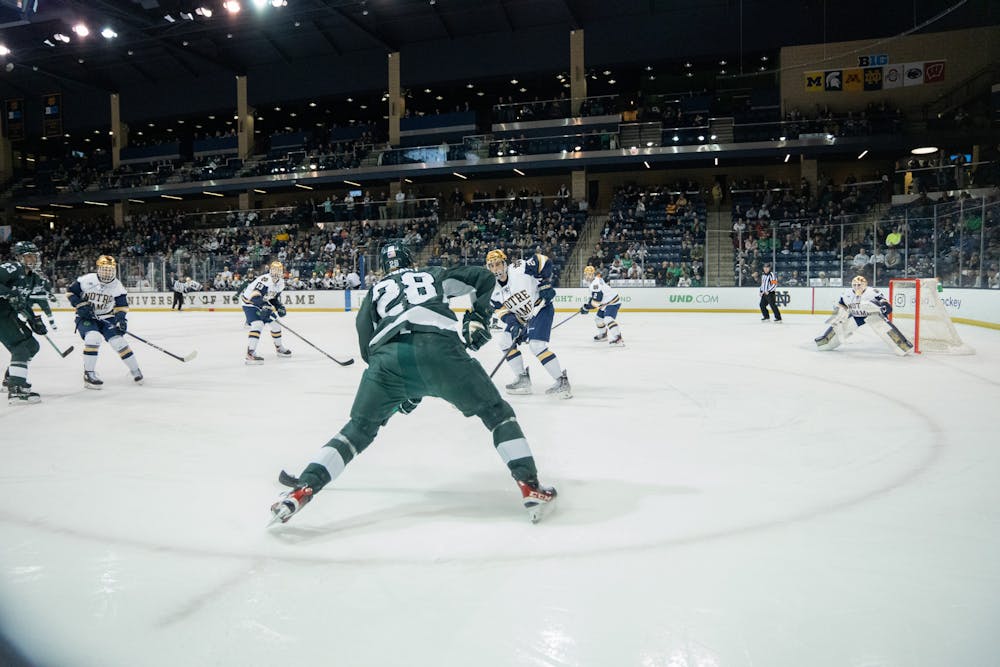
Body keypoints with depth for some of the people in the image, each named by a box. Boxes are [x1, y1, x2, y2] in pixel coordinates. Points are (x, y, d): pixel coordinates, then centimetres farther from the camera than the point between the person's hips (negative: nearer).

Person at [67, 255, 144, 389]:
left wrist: (121, 318, -18)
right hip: (86, 317, -2)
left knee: (118, 341, -13)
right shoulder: (86, 280, -13)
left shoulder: (118, 286, -6)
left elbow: (122, 305, -1)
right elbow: (71, 291, -3)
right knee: (93, 337, -28)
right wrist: (81, 305, -16)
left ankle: (135, 370, 6)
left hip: (107, 318, 2)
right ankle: (88, 374, -17)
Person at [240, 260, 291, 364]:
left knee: (275, 323, 12)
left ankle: (279, 348, 33)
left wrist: (280, 306, -7)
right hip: (249, 302, -9)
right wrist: (266, 306, -46)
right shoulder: (264, 280, -29)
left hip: (262, 304, 9)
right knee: (258, 324, -27)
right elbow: (254, 297, -37)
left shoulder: (280, 283, -1)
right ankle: (250, 353, -32)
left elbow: (275, 297, 11)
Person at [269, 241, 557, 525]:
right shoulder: (434, 274, 35)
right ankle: (530, 488, 1)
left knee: (359, 428, 21)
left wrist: (402, 390, 30)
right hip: (438, 347, -2)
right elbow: (484, 277, 29)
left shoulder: (376, 290, 36)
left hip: (387, 356, 2)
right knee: (496, 413, 14)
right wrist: (478, 317, 31)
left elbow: (367, 346, 24)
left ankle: (302, 489, 9)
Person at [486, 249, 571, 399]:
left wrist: (545, 283, -21)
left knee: (536, 345, -23)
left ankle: (562, 382, -14)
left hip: (541, 307, -8)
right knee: (504, 340, 3)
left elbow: (543, 261, -17)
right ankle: (523, 379, 9)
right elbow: (501, 309, -2)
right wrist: (513, 323, -18)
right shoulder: (494, 289, -1)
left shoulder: (519, 269, -22)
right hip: (521, 317, 9)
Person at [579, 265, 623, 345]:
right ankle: (603, 335, 42)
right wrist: (586, 304, 15)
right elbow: (593, 297, 23)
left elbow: (596, 300, -27)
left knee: (608, 319, -29)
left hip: (612, 302, -11)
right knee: (598, 318, 22)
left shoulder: (595, 284, -23)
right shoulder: (595, 281, 11)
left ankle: (618, 339, -39)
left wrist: (587, 307, -18)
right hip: (606, 303, 11)